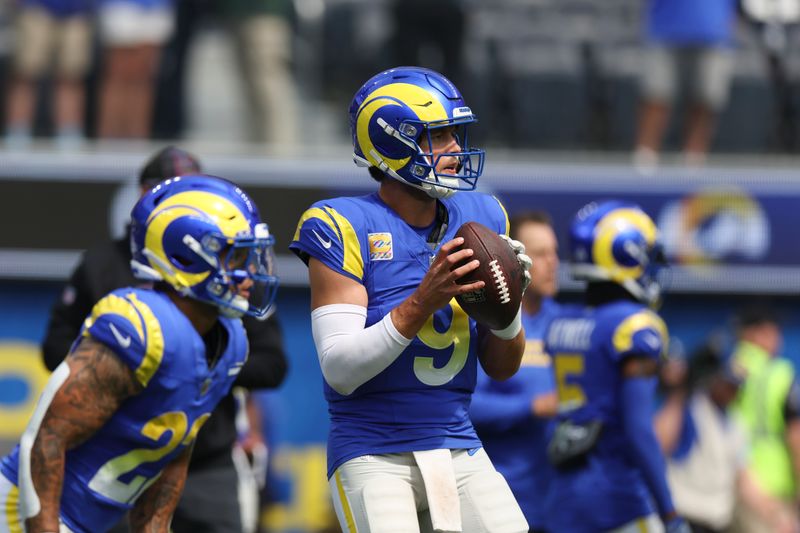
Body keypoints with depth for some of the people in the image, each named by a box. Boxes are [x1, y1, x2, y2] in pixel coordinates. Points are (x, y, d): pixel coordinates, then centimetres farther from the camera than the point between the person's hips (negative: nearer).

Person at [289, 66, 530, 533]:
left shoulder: (480, 219, 8)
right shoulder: (346, 228, -10)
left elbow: (503, 369, 12)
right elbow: (340, 370, -18)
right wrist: (422, 302, -26)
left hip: (458, 450, 6)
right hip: (374, 455, -6)